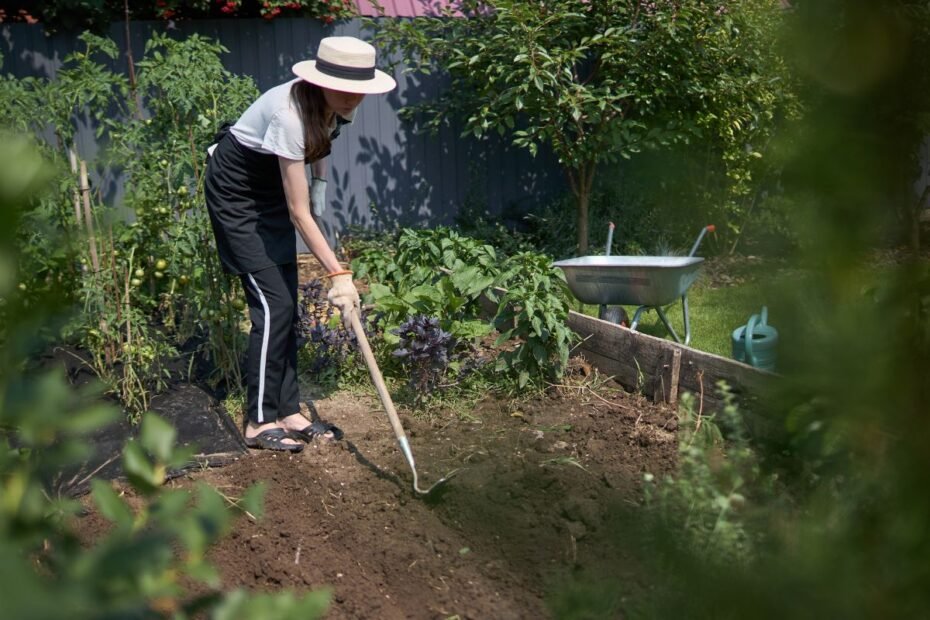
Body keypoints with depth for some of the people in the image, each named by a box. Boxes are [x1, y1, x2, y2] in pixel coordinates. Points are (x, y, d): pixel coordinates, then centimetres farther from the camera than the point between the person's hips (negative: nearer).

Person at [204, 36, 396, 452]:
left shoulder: (329, 106, -13)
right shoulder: (290, 115, -36)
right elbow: (299, 214, -33)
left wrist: (318, 182, 2)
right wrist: (338, 275, -32)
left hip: (271, 188, 8)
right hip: (235, 190, -8)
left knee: (286, 303, 5)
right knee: (273, 303, -11)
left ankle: (288, 413, 11)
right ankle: (260, 423, -2)